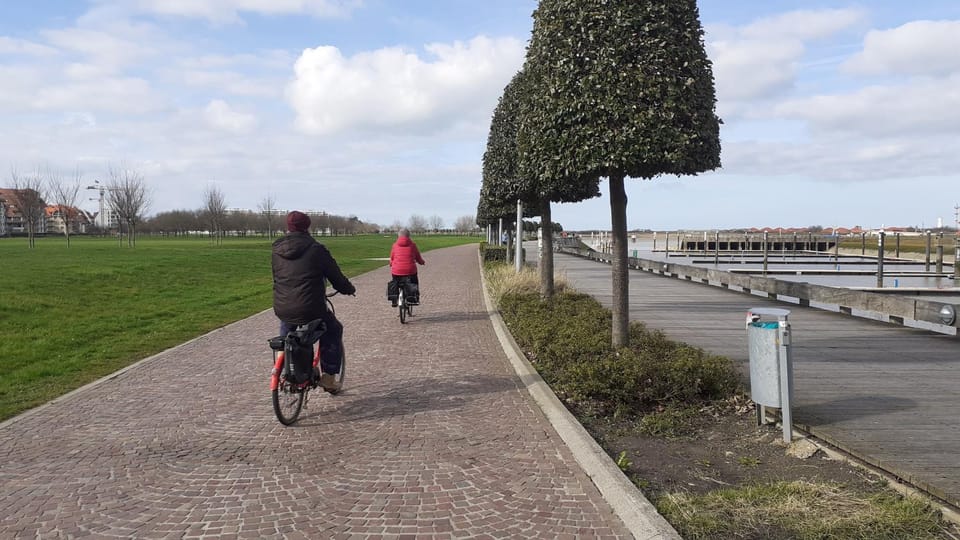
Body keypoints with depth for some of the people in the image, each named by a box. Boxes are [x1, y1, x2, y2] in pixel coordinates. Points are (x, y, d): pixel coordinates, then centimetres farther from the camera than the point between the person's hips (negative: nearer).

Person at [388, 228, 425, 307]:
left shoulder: (395, 245, 7)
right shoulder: (412, 245, 5)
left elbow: (391, 258, 14)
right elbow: (418, 258, 13)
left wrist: (391, 264, 36)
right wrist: (422, 262, 35)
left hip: (397, 270, 1)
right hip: (410, 270, -1)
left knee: (394, 283, 28)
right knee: (414, 281, 28)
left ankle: (393, 300, 20)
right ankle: (415, 299, 20)